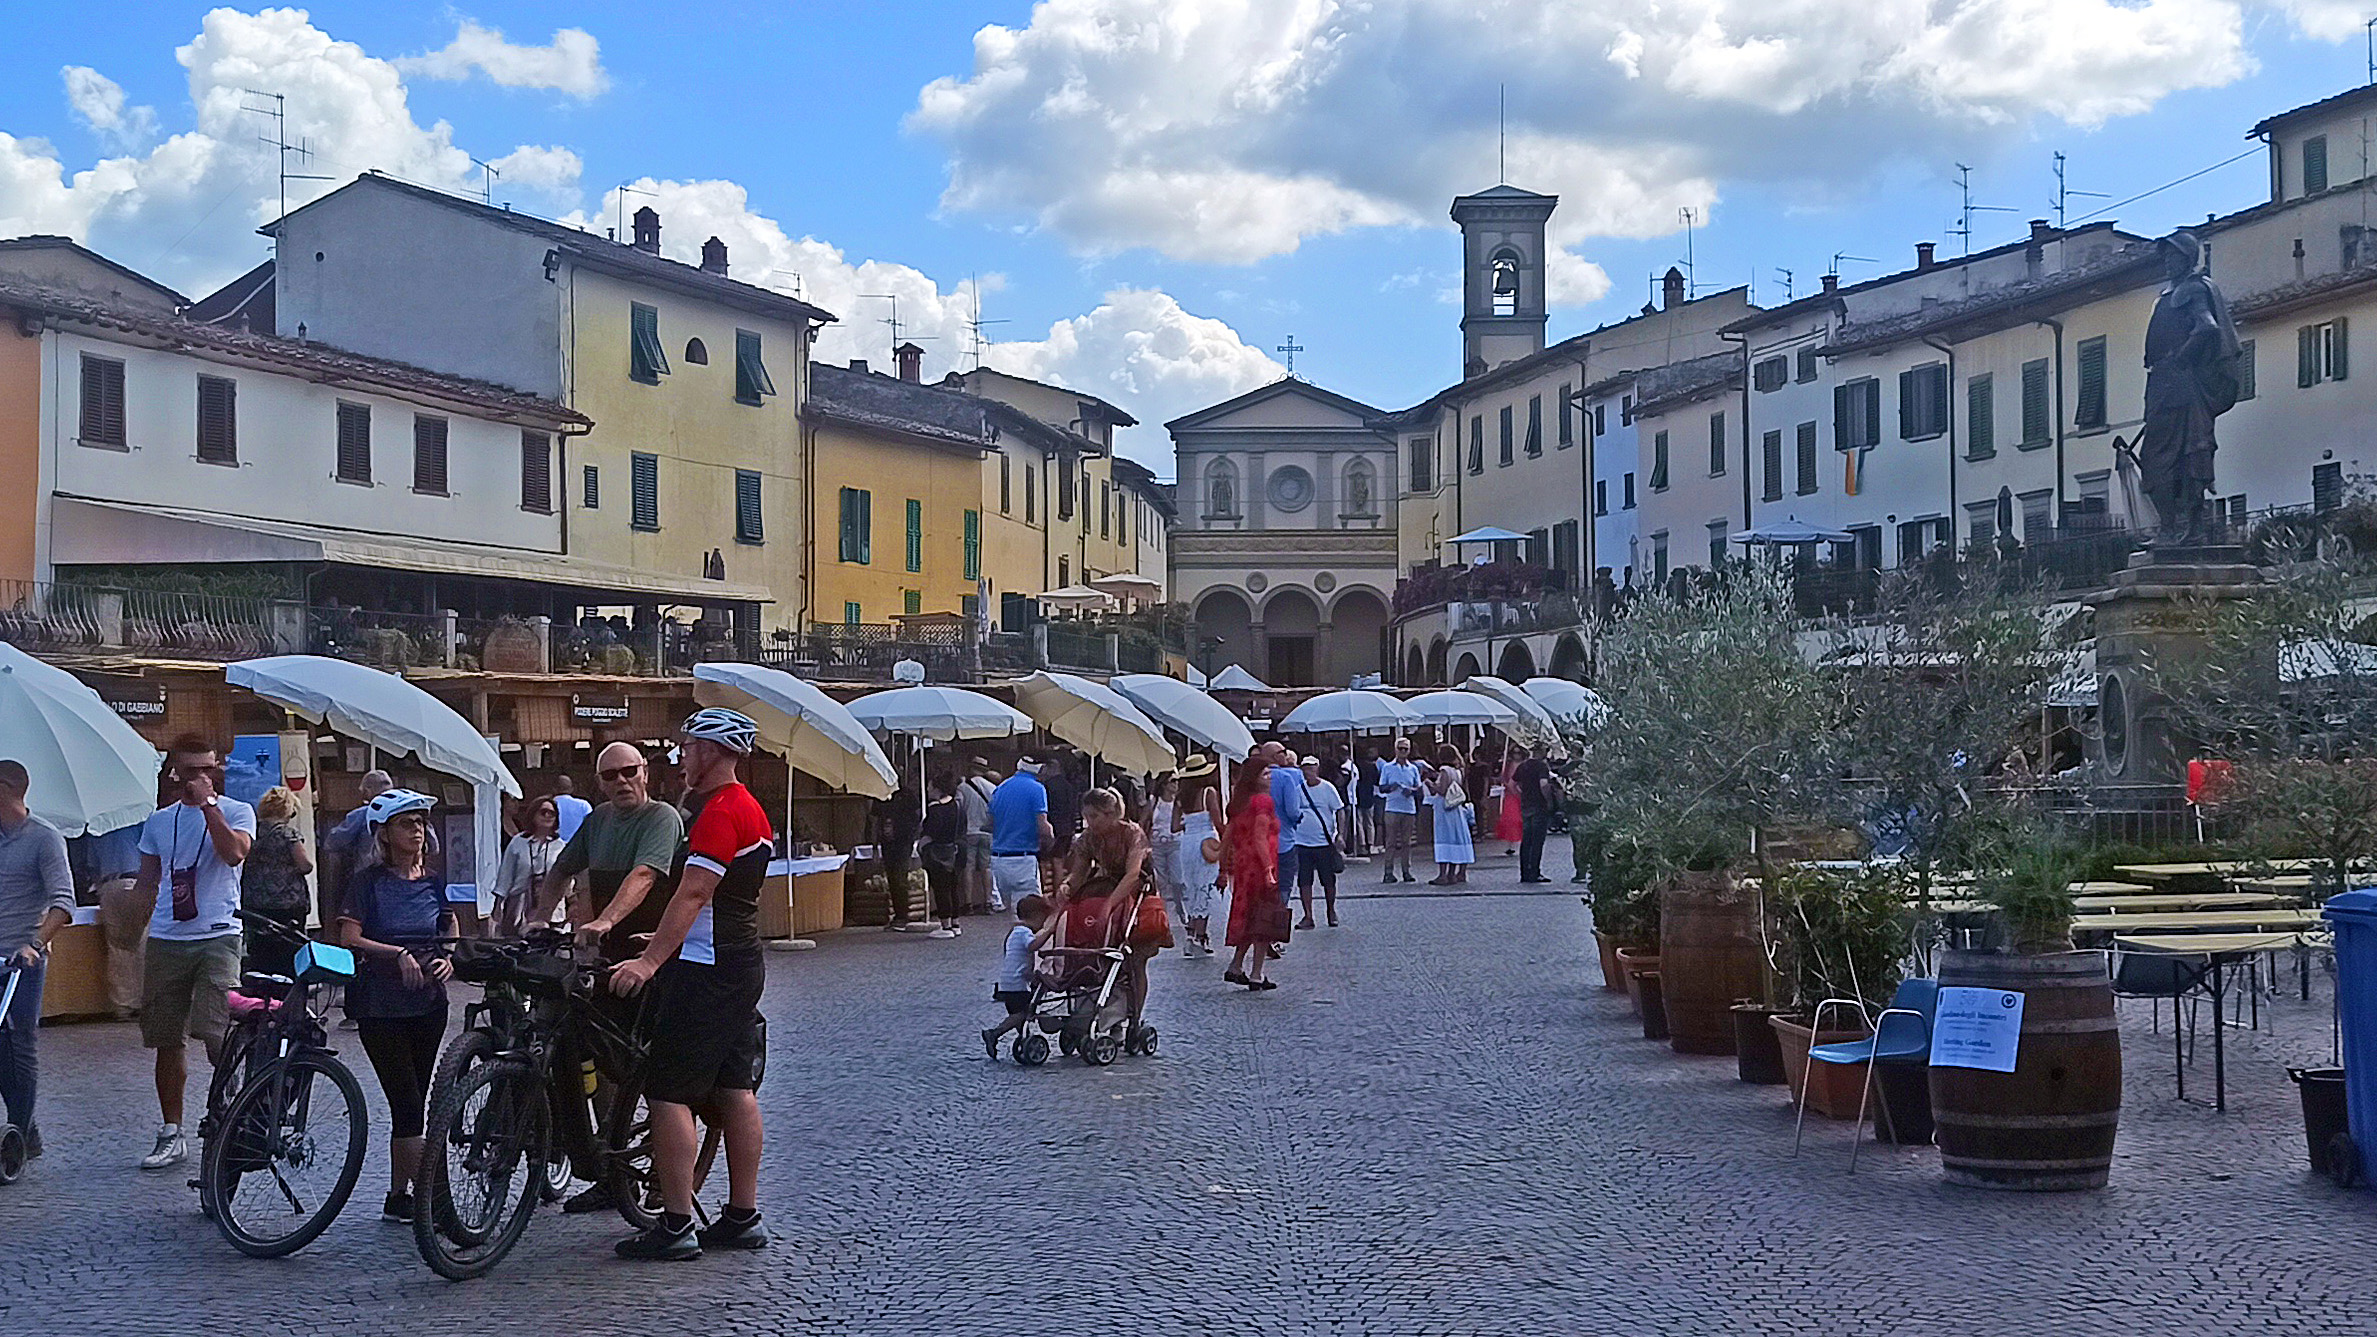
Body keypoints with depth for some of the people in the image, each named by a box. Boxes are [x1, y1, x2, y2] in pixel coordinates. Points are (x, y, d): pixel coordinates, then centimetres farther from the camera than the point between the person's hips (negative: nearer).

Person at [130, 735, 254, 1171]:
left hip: (218, 937, -4)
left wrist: (208, 804, -15)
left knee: (216, 1034, -17)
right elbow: (147, 882, 21)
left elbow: (234, 853, -17)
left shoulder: (236, 811, 3)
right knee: (167, 1041, 7)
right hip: (165, 940, 4)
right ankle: (170, 1134, 16)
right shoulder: (159, 821, 16)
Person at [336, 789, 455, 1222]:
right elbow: (349, 940, -10)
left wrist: (448, 961, -8)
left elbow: (453, 937, 12)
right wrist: (398, 953, -20)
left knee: (410, 1104, 9)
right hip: (380, 1007, -5)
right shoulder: (369, 881, -3)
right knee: (407, 1103, -10)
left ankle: (398, 1197, 16)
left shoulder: (435, 883, 10)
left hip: (428, 1004, 5)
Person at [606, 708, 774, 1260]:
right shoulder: (750, 809, 16)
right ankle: (743, 1217, 15)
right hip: (742, 965, 10)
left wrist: (650, 960, -30)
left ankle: (676, 1226, -7)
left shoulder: (719, 812, -16)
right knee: (735, 1090, 11)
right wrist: (665, 941, 28)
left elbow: (694, 893, -25)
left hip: (704, 971, -10)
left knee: (667, 1092, -7)